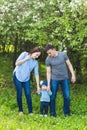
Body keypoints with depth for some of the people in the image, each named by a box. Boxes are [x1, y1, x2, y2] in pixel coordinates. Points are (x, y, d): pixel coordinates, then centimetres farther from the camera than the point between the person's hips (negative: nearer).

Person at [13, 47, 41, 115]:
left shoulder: (35, 62, -2)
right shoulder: (24, 54, -9)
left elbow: (36, 74, -3)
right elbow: (17, 63, -12)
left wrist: (38, 86, -7)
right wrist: (26, 59, -17)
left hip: (26, 79, 3)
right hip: (17, 77, -2)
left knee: (28, 94, -5)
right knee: (19, 94, 1)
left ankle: (30, 111, 2)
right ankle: (20, 110, 14)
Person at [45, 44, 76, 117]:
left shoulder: (63, 55, -7)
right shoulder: (48, 59, -7)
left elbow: (69, 65, 2)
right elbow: (48, 72, -2)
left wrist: (73, 75, -5)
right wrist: (48, 84, -5)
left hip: (65, 79, 1)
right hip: (54, 80, 0)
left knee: (67, 96, 0)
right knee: (52, 97, 0)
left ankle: (67, 113, 13)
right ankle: (52, 113, 13)